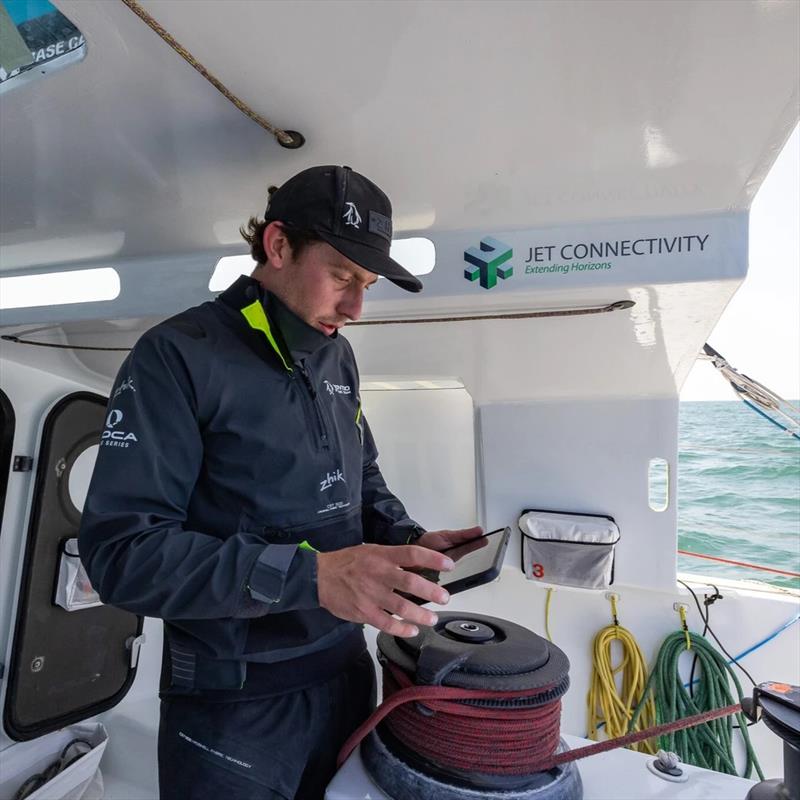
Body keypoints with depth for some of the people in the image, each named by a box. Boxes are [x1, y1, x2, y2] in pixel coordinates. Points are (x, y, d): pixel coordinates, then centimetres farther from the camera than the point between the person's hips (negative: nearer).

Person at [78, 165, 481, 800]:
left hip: (347, 675, 6)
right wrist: (309, 575, -32)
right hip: (232, 708, -6)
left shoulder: (337, 356, 4)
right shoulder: (177, 357, -17)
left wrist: (410, 540, -5)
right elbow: (122, 550, -23)